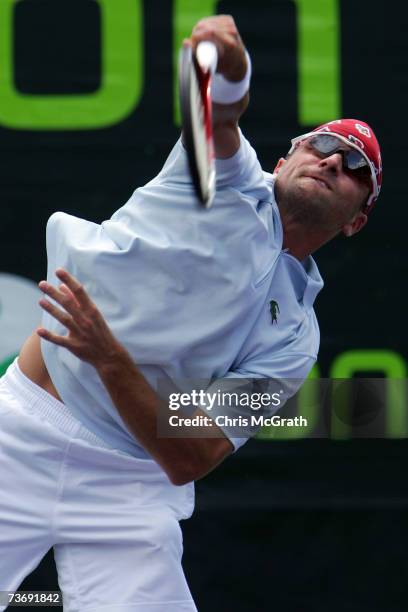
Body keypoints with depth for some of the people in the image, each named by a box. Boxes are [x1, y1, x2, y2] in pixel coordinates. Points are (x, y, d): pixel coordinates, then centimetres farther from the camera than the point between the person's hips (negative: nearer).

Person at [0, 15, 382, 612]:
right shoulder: (228, 170, 6)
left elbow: (189, 461, -7)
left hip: (130, 486, 1)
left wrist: (110, 358, -23)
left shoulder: (294, 338, 5)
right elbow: (218, 111, -20)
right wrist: (228, 68, -45)